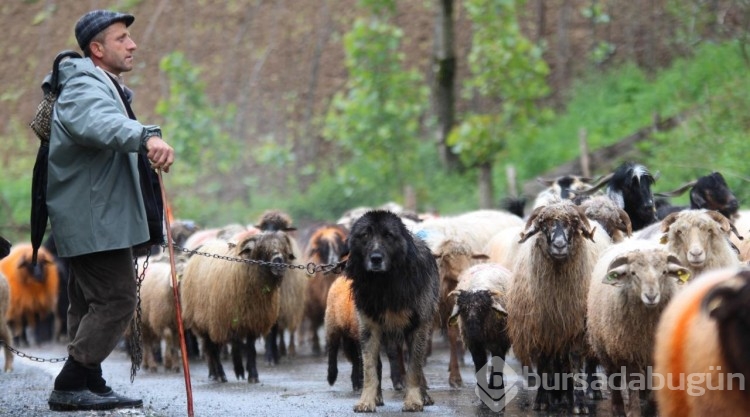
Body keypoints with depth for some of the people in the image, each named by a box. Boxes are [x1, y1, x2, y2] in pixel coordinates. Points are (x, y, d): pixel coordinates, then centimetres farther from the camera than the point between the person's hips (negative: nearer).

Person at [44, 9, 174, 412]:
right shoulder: (84, 87, -18)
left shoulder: (106, 87, 18)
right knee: (117, 299, -13)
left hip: (94, 216, 11)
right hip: (95, 218, -11)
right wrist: (146, 137, -59)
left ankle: (90, 387, 20)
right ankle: (69, 388, -11)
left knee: (91, 303, 14)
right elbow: (100, 122, -41)